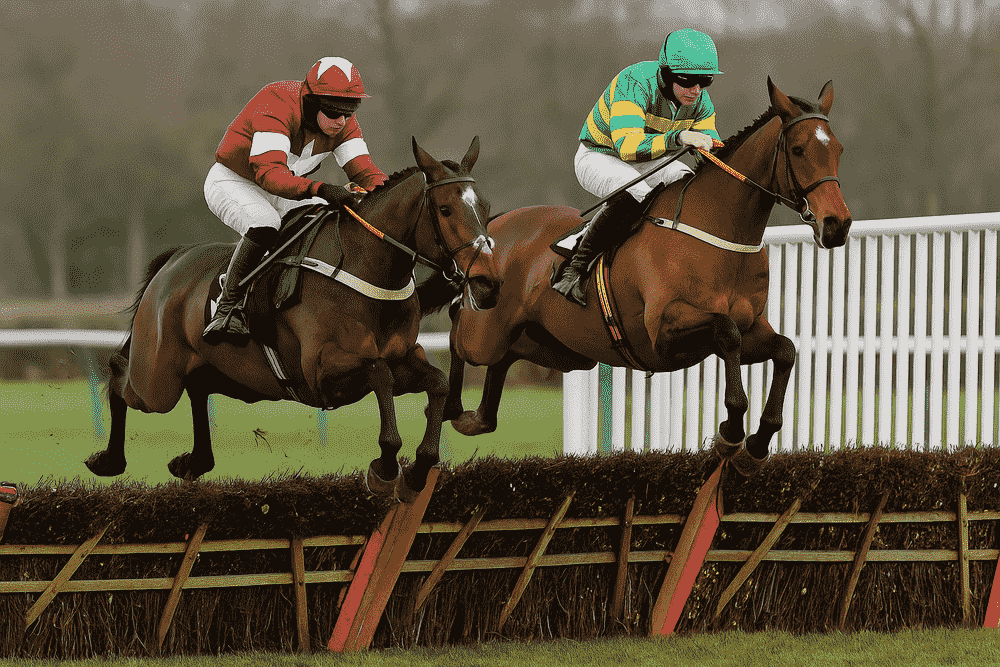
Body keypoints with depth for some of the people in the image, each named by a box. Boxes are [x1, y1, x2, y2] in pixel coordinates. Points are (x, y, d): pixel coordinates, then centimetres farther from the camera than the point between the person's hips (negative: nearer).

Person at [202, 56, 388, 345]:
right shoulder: (277, 105, -34)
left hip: (286, 190, 7)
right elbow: (269, 172, -45)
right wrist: (319, 189, -59)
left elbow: (364, 170, -13)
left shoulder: (344, 123, -11)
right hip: (233, 183, -7)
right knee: (265, 224, -37)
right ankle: (227, 308, -28)